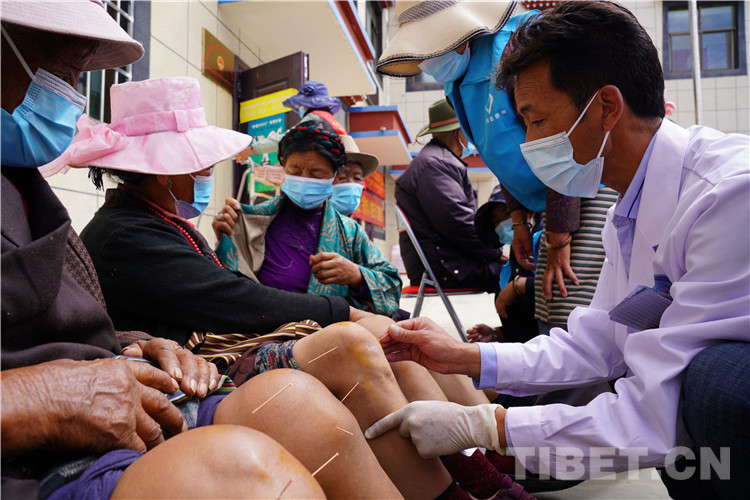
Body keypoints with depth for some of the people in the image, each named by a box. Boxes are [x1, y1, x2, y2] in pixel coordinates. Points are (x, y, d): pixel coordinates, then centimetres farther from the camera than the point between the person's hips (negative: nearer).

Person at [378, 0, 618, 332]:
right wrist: (519, 221, 14)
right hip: (556, 202, 9)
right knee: (548, 321, 6)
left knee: (571, 326, -14)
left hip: (596, 190, -8)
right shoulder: (460, 82, 9)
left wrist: (559, 242, -18)